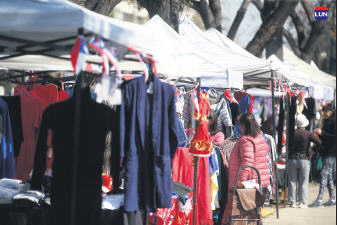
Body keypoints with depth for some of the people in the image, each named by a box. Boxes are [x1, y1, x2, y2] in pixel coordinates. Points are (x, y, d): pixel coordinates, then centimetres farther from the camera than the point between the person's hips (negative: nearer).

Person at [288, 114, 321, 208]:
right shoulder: (308, 134, -7)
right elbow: (319, 142, -12)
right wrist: (311, 152, -1)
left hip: (292, 159, 1)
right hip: (304, 159, -1)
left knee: (292, 181, 8)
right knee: (303, 182, 5)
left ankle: (292, 202, 7)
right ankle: (302, 202, 2)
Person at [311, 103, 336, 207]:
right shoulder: (326, 121, 16)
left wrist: (322, 133, -18)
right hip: (325, 151, 9)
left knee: (324, 173, -13)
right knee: (328, 175, 10)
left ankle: (319, 199, -17)